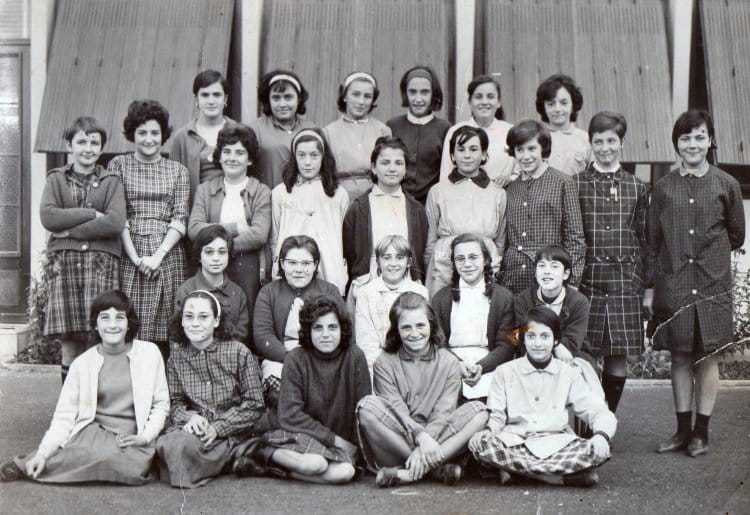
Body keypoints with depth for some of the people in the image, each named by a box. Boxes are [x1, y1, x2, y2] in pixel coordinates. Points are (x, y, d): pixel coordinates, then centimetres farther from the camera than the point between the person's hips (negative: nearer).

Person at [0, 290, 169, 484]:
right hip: (94, 431, -1)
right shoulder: (83, 364, 2)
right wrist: (43, 452, -12)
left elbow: (161, 404, 5)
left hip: (132, 441, 1)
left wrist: (146, 437, -9)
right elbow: (64, 415, 0)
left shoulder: (149, 353, 2)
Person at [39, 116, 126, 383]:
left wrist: (69, 230, -7)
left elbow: (116, 223, -6)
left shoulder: (111, 182, 11)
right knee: (69, 343, -1)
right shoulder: (56, 178, 14)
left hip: (101, 261, -1)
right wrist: (93, 214, -7)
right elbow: (47, 216, -4)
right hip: (63, 262, 1)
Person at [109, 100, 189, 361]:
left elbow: (180, 219, 4)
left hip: (167, 254, 1)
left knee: (164, 332, -2)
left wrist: (159, 254, -10)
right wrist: (136, 256, -10)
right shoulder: (119, 165, 9)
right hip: (129, 255, -1)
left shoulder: (177, 170, 13)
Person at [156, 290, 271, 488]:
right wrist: (190, 417, -16)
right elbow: (175, 402, 8)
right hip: (196, 429, 3)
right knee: (170, 444, -31)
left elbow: (254, 404, -4)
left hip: (235, 432, -3)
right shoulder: (176, 358, 8)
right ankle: (229, 458, -10)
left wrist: (218, 427, -14)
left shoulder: (239, 352, -2)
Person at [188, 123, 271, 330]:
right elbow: (194, 229, -3)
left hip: (248, 268, -1)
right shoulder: (205, 190, 12)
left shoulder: (261, 192, 5)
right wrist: (236, 228, -8)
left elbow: (259, 235, -8)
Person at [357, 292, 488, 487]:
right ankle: (438, 466, -26)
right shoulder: (385, 363, 4)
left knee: (479, 411, -21)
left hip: (438, 436, 1)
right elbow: (396, 409, -10)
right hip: (400, 438, -1)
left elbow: (444, 411, -5)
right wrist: (421, 437, -28)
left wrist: (428, 439, -23)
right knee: (367, 406, -27)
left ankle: (406, 474, -30)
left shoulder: (449, 362, 7)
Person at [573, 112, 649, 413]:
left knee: (619, 360, 4)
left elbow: (643, 240, 13)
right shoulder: (575, 184, 4)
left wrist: (643, 284, 8)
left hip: (624, 283, 2)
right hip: (587, 280, -2)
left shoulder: (637, 188, 11)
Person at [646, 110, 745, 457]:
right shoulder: (664, 188, 5)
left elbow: (736, 235, 11)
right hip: (672, 283, 1)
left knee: (707, 356, 4)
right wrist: (649, 286, 4)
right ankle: (683, 430, 18)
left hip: (711, 285, -1)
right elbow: (652, 241, 7)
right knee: (680, 357, 7)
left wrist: (708, 255, 10)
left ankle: (702, 432, 16)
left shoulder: (726, 185, 2)